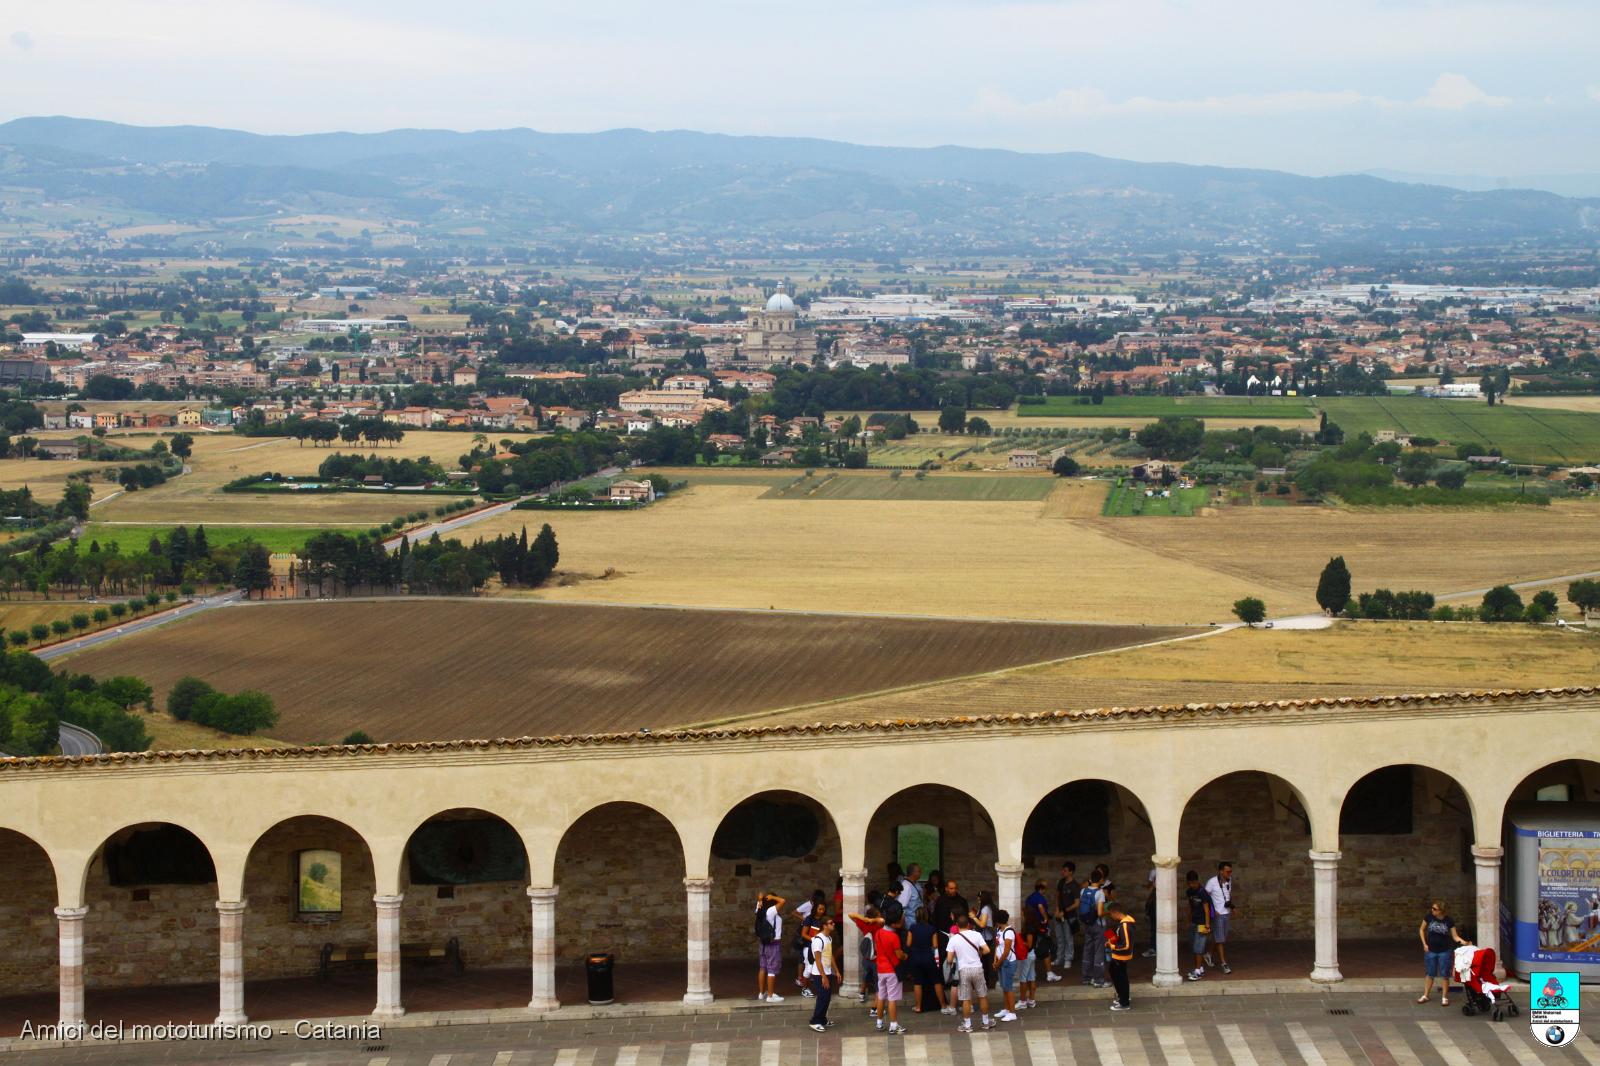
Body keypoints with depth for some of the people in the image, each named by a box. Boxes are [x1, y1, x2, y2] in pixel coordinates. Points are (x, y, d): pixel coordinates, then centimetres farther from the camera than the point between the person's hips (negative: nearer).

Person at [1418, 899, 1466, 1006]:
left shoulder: (1449, 921, -10)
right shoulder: (1429, 917, -7)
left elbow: (1455, 936, -4)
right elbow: (1422, 930, 7)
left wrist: (1462, 941, -22)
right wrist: (1424, 944, 1)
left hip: (1444, 951, -2)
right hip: (1430, 950, 2)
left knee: (1444, 975, 3)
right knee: (1430, 974, 12)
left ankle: (1444, 997, 12)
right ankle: (1425, 995, 24)